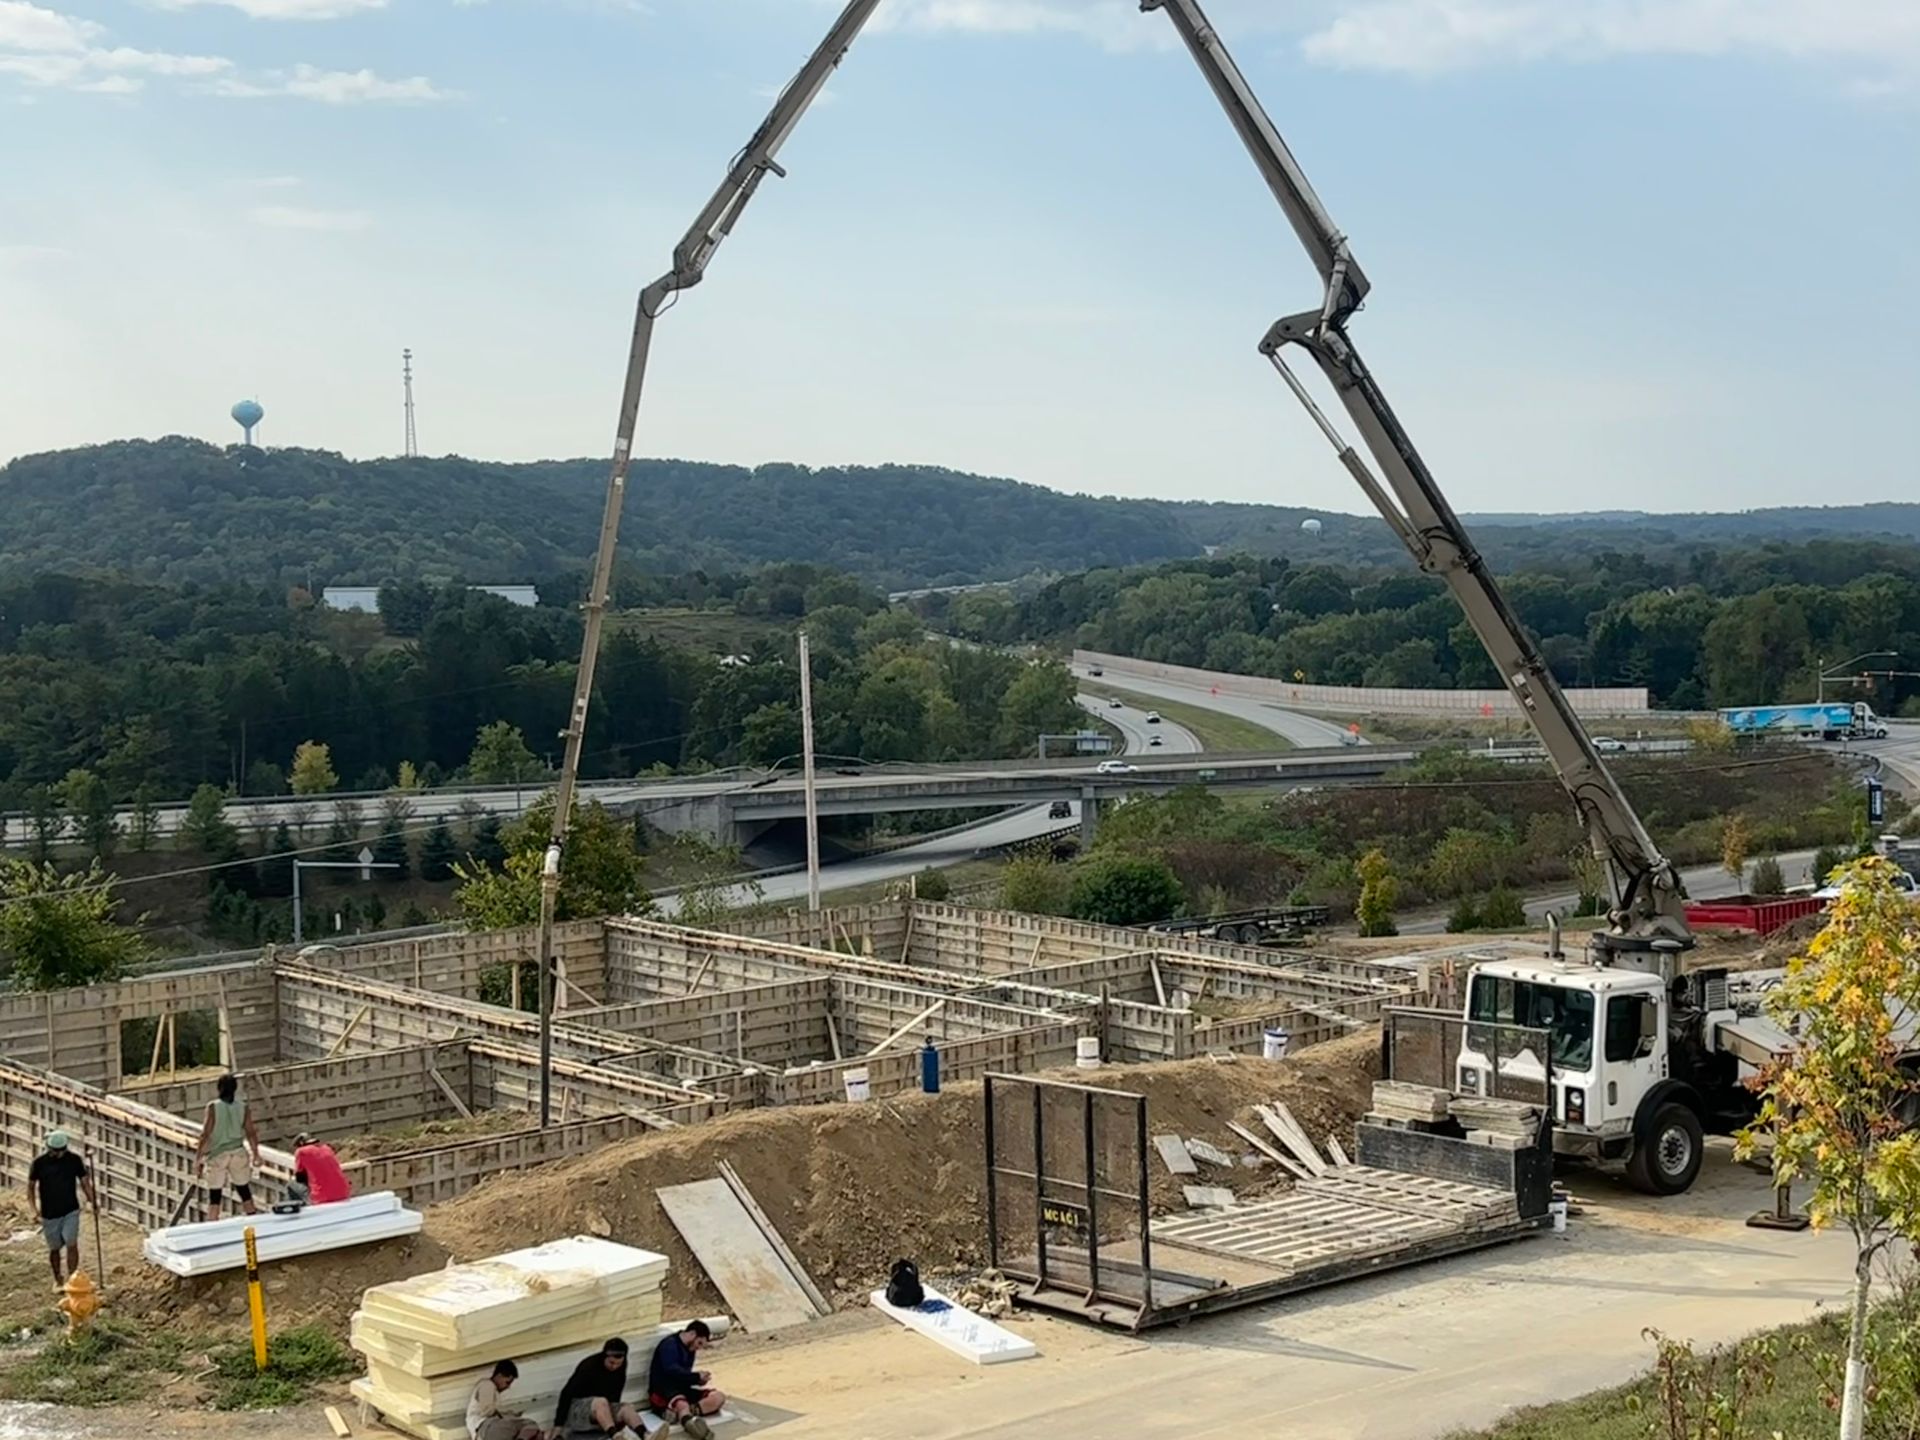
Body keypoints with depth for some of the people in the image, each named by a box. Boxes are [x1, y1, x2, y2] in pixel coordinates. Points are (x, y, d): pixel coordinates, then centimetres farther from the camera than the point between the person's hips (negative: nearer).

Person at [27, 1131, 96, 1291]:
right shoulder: (39, 1162, -10)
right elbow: (31, 1186, 0)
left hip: (70, 1211, 0)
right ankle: (58, 1279, 31)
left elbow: (84, 1181, 2)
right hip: (49, 1213, 0)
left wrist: (93, 1200, -11)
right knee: (54, 1248, 11)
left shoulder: (74, 1160, -8)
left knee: (72, 1244, -11)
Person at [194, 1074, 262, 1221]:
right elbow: (251, 1133, -1)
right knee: (245, 1192, 15)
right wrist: (256, 1155, 10)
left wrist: (198, 1158, -5)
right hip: (238, 1152, 3)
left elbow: (206, 1134, -10)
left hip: (217, 1154, -3)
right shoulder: (244, 1108, -2)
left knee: (214, 1196, 2)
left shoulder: (213, 1107, -9)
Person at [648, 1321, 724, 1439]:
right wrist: (696, 1376, -18)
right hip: (662, 1391, -9)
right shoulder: (670, 1345, -11)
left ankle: (678, 1412, -32)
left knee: (718, 1398, -10)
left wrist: (698, 1379, -2)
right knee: (683, 1405, -40)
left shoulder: (690, 1349, 16)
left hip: (681, 1389, 9)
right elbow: (672, 1372, -24)